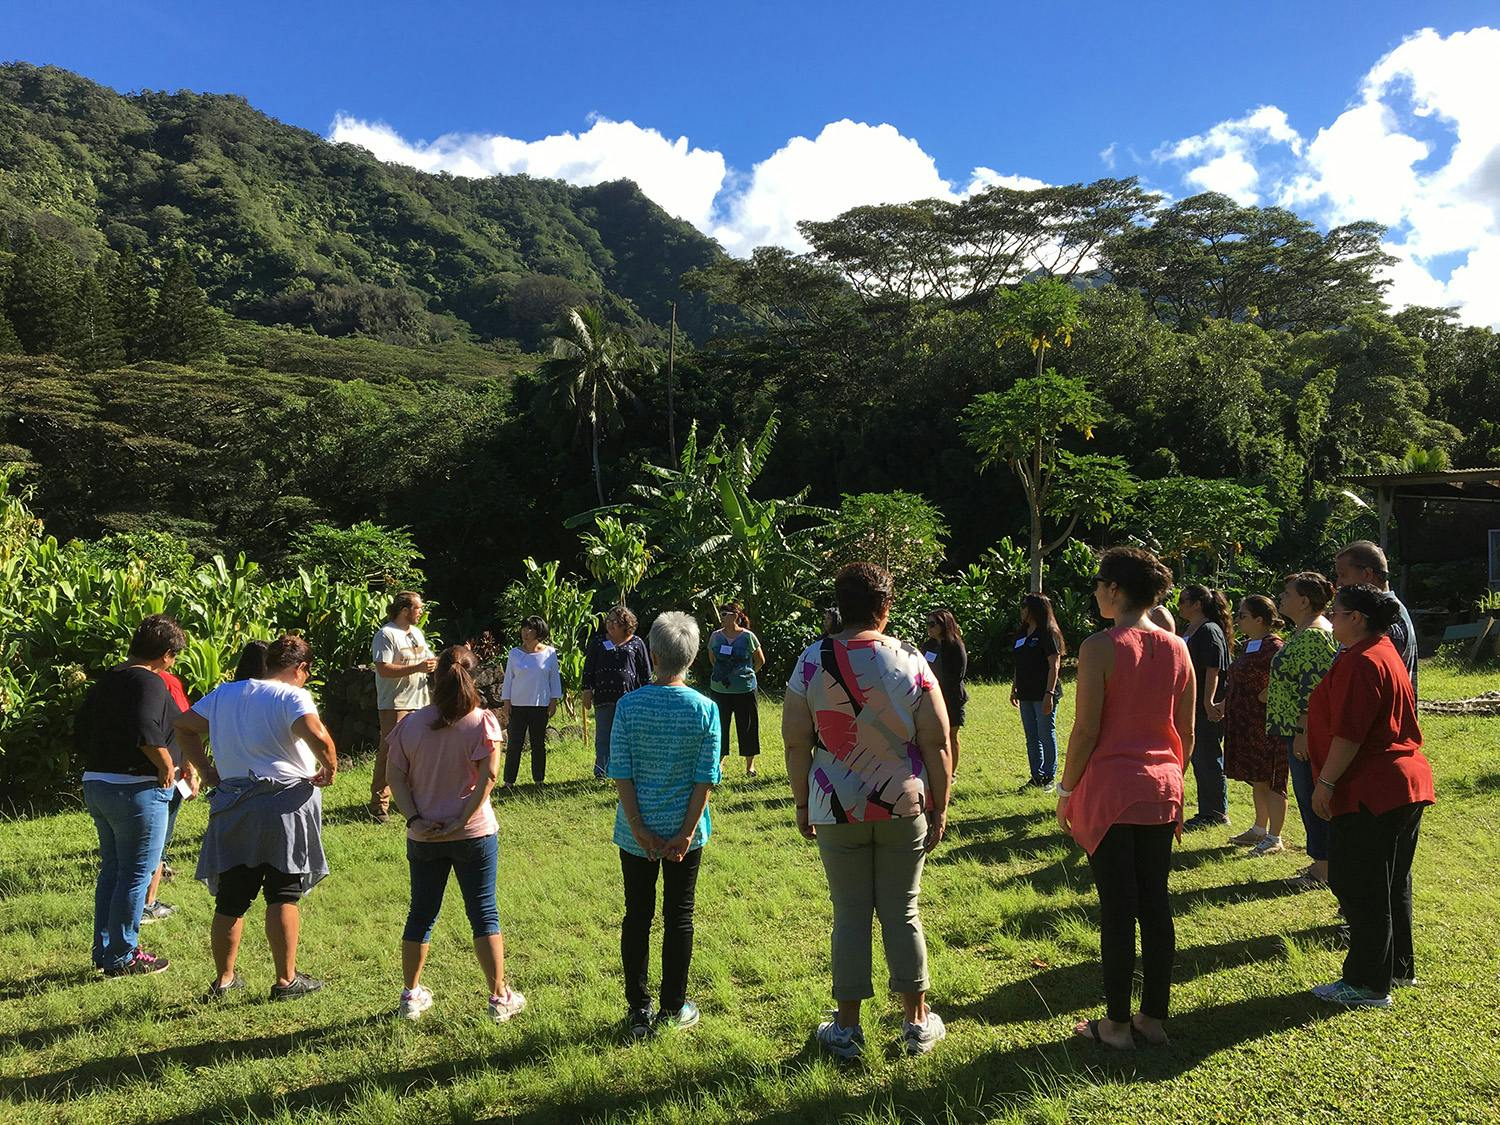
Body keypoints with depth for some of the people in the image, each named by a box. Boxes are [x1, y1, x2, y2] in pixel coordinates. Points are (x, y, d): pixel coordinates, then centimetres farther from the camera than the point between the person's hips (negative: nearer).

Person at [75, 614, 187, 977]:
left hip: (95, 783, 9)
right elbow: (146, 732, -30)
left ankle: (103, 951, 28)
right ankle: (121, 957, 12)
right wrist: (167, 767, -17)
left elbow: (80, 736, 15)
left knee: (111, 869, 19)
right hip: (136, 790, -9)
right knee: (136, 875, 3)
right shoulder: (151, 683, -15)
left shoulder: (105, 680, 12)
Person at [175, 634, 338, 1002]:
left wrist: (206, 770, 18)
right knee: (283, 896, 5)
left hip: (233, 805, 5)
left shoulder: (224, 693, 12)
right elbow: (317, 736, -27)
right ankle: (286, 980, 10)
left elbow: (183, 725, 20)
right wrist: (330, 768, -11)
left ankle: (223, 979, 24)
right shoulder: (293, 696, -10)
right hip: (286, 803, -5)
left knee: (230, 899, 14)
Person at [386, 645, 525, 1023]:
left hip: (423, 837, 3)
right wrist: (461, 821, -14)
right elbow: (488, 777, -18)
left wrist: (414, 819, -7)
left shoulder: (411, 723, -1)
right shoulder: (483, 722, -10)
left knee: (421, 913, 16)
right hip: (474, 835, -3)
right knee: (484, 914, 7)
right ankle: (499, 997, 15)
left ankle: (411, 995, 27)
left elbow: (395, 776, -3)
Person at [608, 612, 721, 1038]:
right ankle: (673, 1010, 23)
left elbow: (621, 773, -10)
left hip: (637, 832, 1)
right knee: (679, 918, 12)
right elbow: (705, 779, -11)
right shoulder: (705, 709, -10)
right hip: (684, 830, 0)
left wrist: (640, 829, -7)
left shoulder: (628, 706, -9)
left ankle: (638, 1011, 23)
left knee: (636, 917, 13)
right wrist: (686, 832, -7)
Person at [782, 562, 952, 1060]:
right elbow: (936, 743, -5)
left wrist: (803, 804, 5)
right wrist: (939, 808, 5)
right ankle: (917, 1022, 24)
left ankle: (848, 1028, 20)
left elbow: (795, 741, -5)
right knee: (903, 913, 12)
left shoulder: (812, 660, -7)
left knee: (850, 916, 10)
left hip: (838, 811, 0)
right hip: (904, 808, 0)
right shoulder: (910, 661, -7)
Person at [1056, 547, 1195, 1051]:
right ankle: (1154, 1018, 23)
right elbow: (1187, 734, 9)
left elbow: (1086, 730, -14)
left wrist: (1066, 790, -4)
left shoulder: (1100, 647, -14)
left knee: (1117, 909, 2)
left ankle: (1117, 1024, 13)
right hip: (1161, 791, 6)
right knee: (1156, 904, 13)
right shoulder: (1176, 649, 4)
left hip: (1110, 789, -6)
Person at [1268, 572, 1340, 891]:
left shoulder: (1315, 635, -18)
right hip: (1298, 730, 10)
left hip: (1305, 733, -10)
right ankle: (1321, 861, 25)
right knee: (1308, 795, 16)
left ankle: (1324, 869, 6)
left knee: (1311, 796, -3)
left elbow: (1314, 689, -23)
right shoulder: (1303, 632, 15)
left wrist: (1303, 732, -23)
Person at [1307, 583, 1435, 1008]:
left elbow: (1348, 733, -24)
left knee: (1361, 888, -2)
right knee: (1392, 883, 20)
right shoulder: (1386, 654, 15)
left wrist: (1325, 783, -18)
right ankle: (1399, 967, 31)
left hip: (1370, 793, -11)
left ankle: (1368, 984, 5)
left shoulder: (1362, 662, -19)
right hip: (1404, 784, 11)